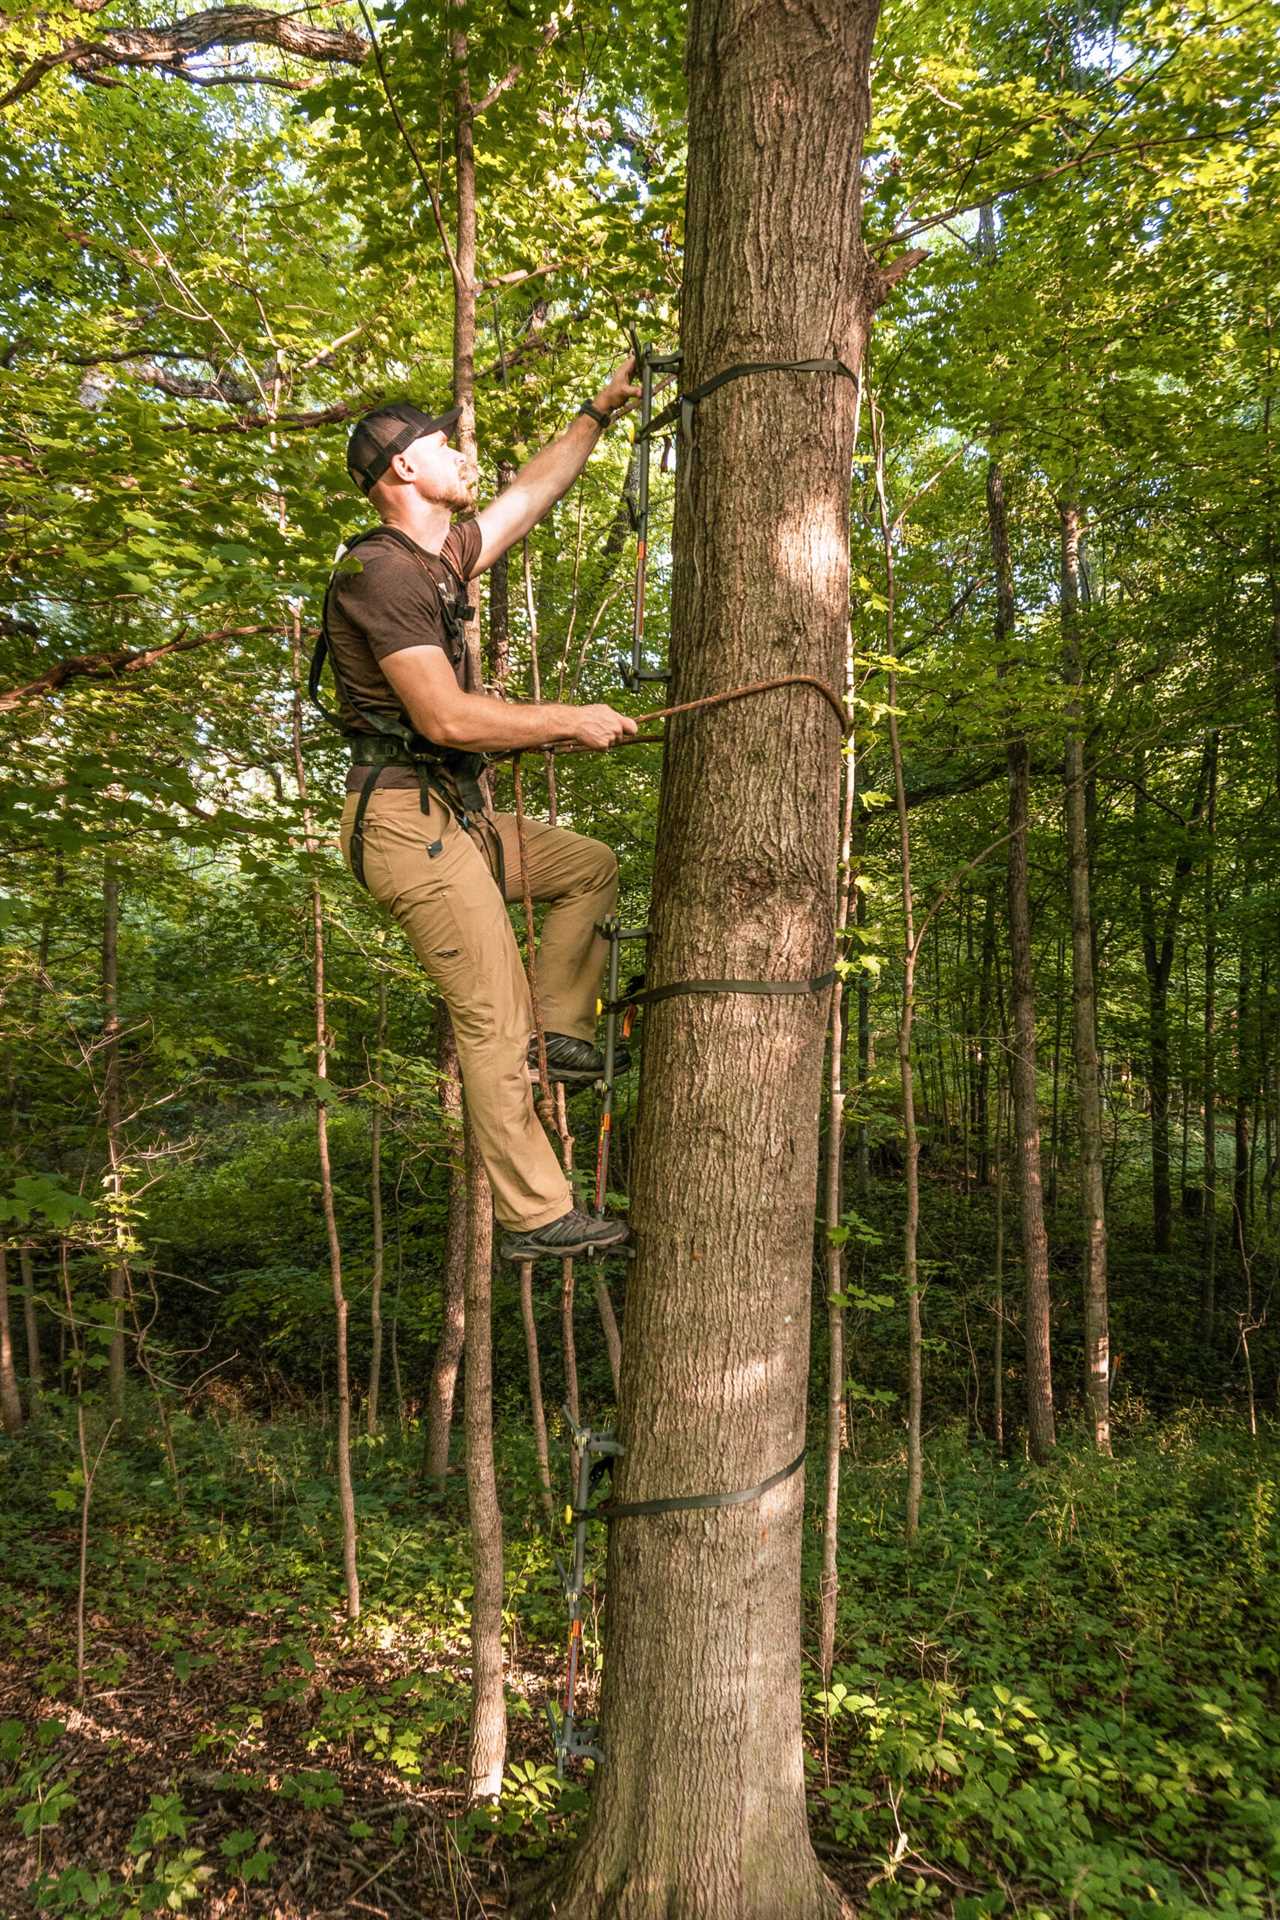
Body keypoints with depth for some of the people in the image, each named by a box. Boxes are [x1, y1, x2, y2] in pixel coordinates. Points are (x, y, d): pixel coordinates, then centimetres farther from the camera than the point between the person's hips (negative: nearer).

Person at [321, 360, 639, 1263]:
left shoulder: (442, 558, 16)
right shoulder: (381, 572, -13)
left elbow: (534, 493, 30)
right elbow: (447, 716, -22)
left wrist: (601, 411, 31)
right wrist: (573, 721, -13)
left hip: (457, 814, 10)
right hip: (408, 817, -10)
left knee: (591, 866, 20)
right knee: (495, 1019, -8)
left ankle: (560, 1032, 12)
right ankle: (538, 1216, 0)